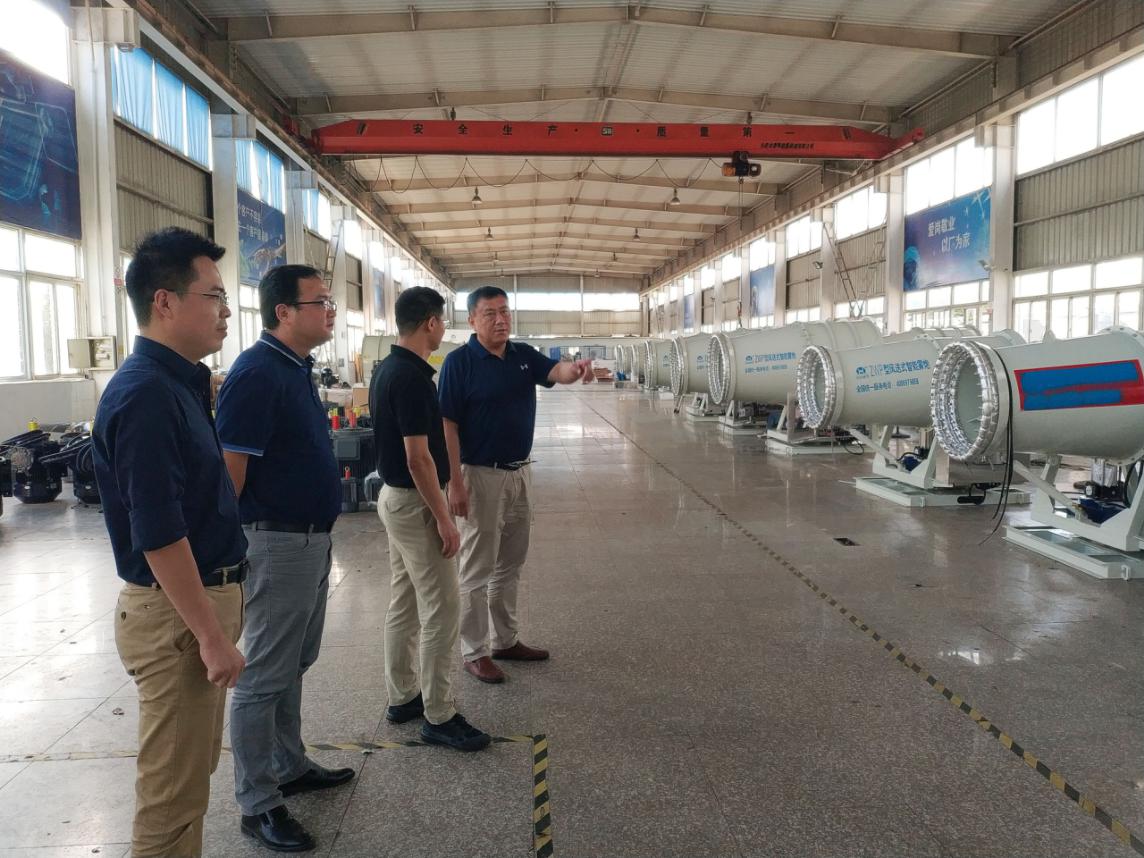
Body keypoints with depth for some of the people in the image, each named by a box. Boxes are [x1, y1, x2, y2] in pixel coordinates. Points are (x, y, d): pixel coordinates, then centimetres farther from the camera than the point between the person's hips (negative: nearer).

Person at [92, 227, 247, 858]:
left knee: (193, 770, 22)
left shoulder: (180, 382, 8)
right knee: (173, 789, 6)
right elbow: (158, 536, -24)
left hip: (202, 595, 9)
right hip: (174, 613, -9)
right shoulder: (144, 394, -21)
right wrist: (211, 635, -20)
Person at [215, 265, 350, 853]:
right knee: (264, 676, 3)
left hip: (313, 539, 9)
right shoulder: (257, 373, -19)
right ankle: (258, 805, 17)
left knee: (293, 665, 21)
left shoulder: (299, 368, 10)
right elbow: (228, 469, -21)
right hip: (278, 542, -9)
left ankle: (289, 767, 37)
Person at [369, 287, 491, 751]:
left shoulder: (387, 368, 8)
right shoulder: (412, 377, -22)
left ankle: (401, 697, 28)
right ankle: (438, 717, 7)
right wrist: (444, 519, -19)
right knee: (441, 609, -3)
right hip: (415, 502, -10)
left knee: (404, 602, 17)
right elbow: (418, 457, -24)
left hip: (395, 496, 10)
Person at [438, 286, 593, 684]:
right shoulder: (459, 361, -12)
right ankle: (474, 652, 14)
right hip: (481, 476, -7)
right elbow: (447, 425, -14)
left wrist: (576, 368, -37)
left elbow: (556, 372, -12)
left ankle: (506, 640, 30)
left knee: (510, 565, 16)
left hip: (520, 473, 7)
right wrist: (456, 483, -20)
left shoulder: (524, 355, 6)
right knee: (478, 569, 2)